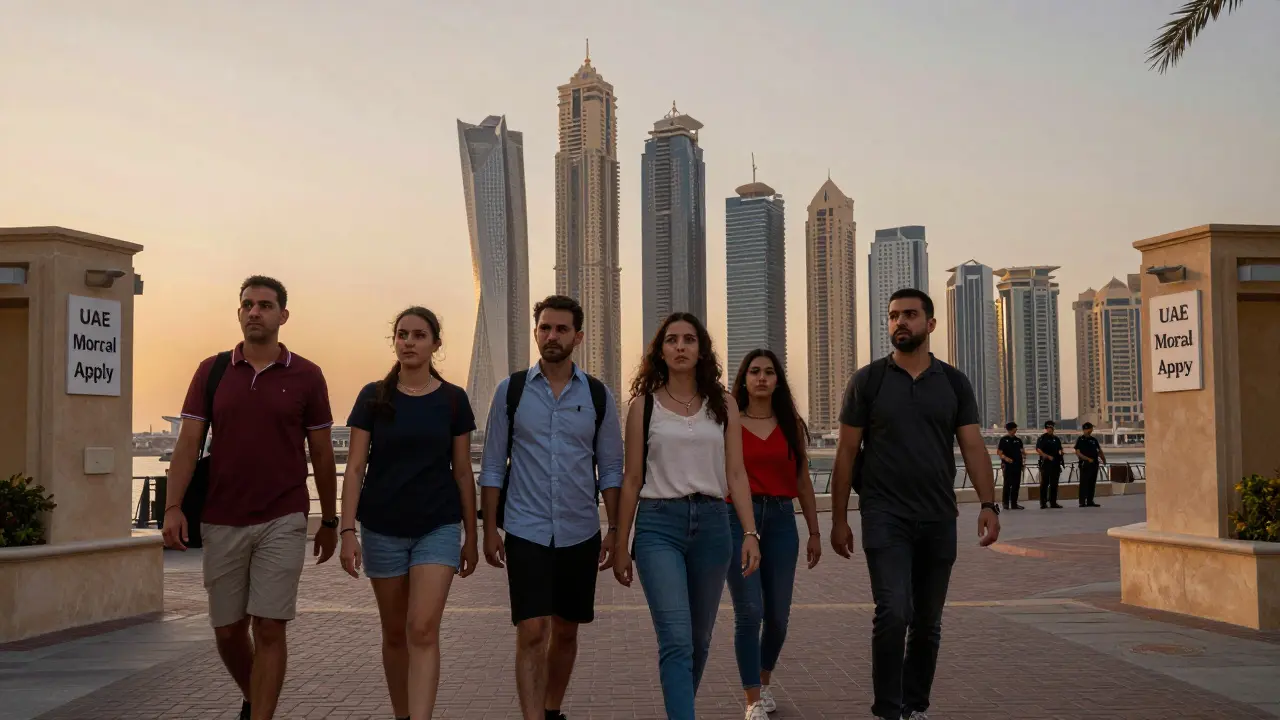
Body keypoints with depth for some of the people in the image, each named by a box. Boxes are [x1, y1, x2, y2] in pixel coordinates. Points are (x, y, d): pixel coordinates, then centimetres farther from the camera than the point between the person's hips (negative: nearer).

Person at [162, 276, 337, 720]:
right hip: (222, 523, 2)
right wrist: (173, 507, -12)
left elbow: (322, 453, 5)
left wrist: (330, 520, 8)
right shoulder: (212, 371, 4)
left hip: (282, 522, -2)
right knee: (227, 630, 11)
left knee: (269, 629, -6)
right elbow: (188, 442, 0)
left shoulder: (306, 376, 0)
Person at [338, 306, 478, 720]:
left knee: (423, 631, -13)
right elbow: (355, 468, -1)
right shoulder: (373, 397, 0)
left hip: (438, 528, -1)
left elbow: (462, 472, 5)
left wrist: (471, 537, 6)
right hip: (382, 530, 1)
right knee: (395, 634, 12)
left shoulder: (453, 400, 1)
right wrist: (347, 531, -10)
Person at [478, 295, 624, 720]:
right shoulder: (511, 391, 0)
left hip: (581, 534, 2)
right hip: (526, 532, -2)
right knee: (532, 633, -9)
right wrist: (489, 530, -2)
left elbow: (610, 469, 5)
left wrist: (615, 531, -1)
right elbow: (493, 466, 2)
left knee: (565, 632, 13)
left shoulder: (598, 395, 2)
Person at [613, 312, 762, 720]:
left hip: (712, 524, 3)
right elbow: (632, 479, 5)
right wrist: (621, 545, 6)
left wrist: (750, 533, -3)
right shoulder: (644, 405, 3)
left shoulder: (723, 405, 8)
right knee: (677, 641, -13)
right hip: (659, 524, -3)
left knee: (699, 640, 12)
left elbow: (736, 475, 7)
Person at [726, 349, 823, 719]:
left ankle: (764, 683, 33)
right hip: (738, 518, -3)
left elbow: (803, 481, 12)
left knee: (778, 614, 8)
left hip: (781, 519, 3)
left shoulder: (791, 425, 10)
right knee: (749, 611, -10)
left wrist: (814, 532, 11)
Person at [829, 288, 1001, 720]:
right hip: (885, 518, -3)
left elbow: (973, 447, 2)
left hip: (939, 521, 3)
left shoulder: (953, 383, 7)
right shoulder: (868, 381, 1)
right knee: (893, 614, -15)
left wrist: (988, 504, -12)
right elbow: (846, 452, 1)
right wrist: (839, 518, -2)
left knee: (928, 623, 10)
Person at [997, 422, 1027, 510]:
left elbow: (1022, 451, 19)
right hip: (1008, 464, -5)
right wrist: (1005, 458, -21)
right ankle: (1005, 503, 0)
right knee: (1007, 484, -6)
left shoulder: (1018, 440, 15)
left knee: (1016, 485, 6)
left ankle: (1014, 504, 12)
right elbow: (999, 452, -4)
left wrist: (1024, 460, 0)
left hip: (1018, 465, 5)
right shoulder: (1004, 440, 1)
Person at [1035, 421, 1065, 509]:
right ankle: (1043, 503, -2)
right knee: (1044, 484, -4)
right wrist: (1048, 456, -20)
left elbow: (1060, 450, 25)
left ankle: (1053, 502, 13)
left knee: (1054, 484, 8)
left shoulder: (1056, 439, 17)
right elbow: (1038, 450, -12)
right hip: (1046, 464, -6)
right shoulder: (1042, 438, -3)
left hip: (1055, 464, 6)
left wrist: (1061, 459, 8)